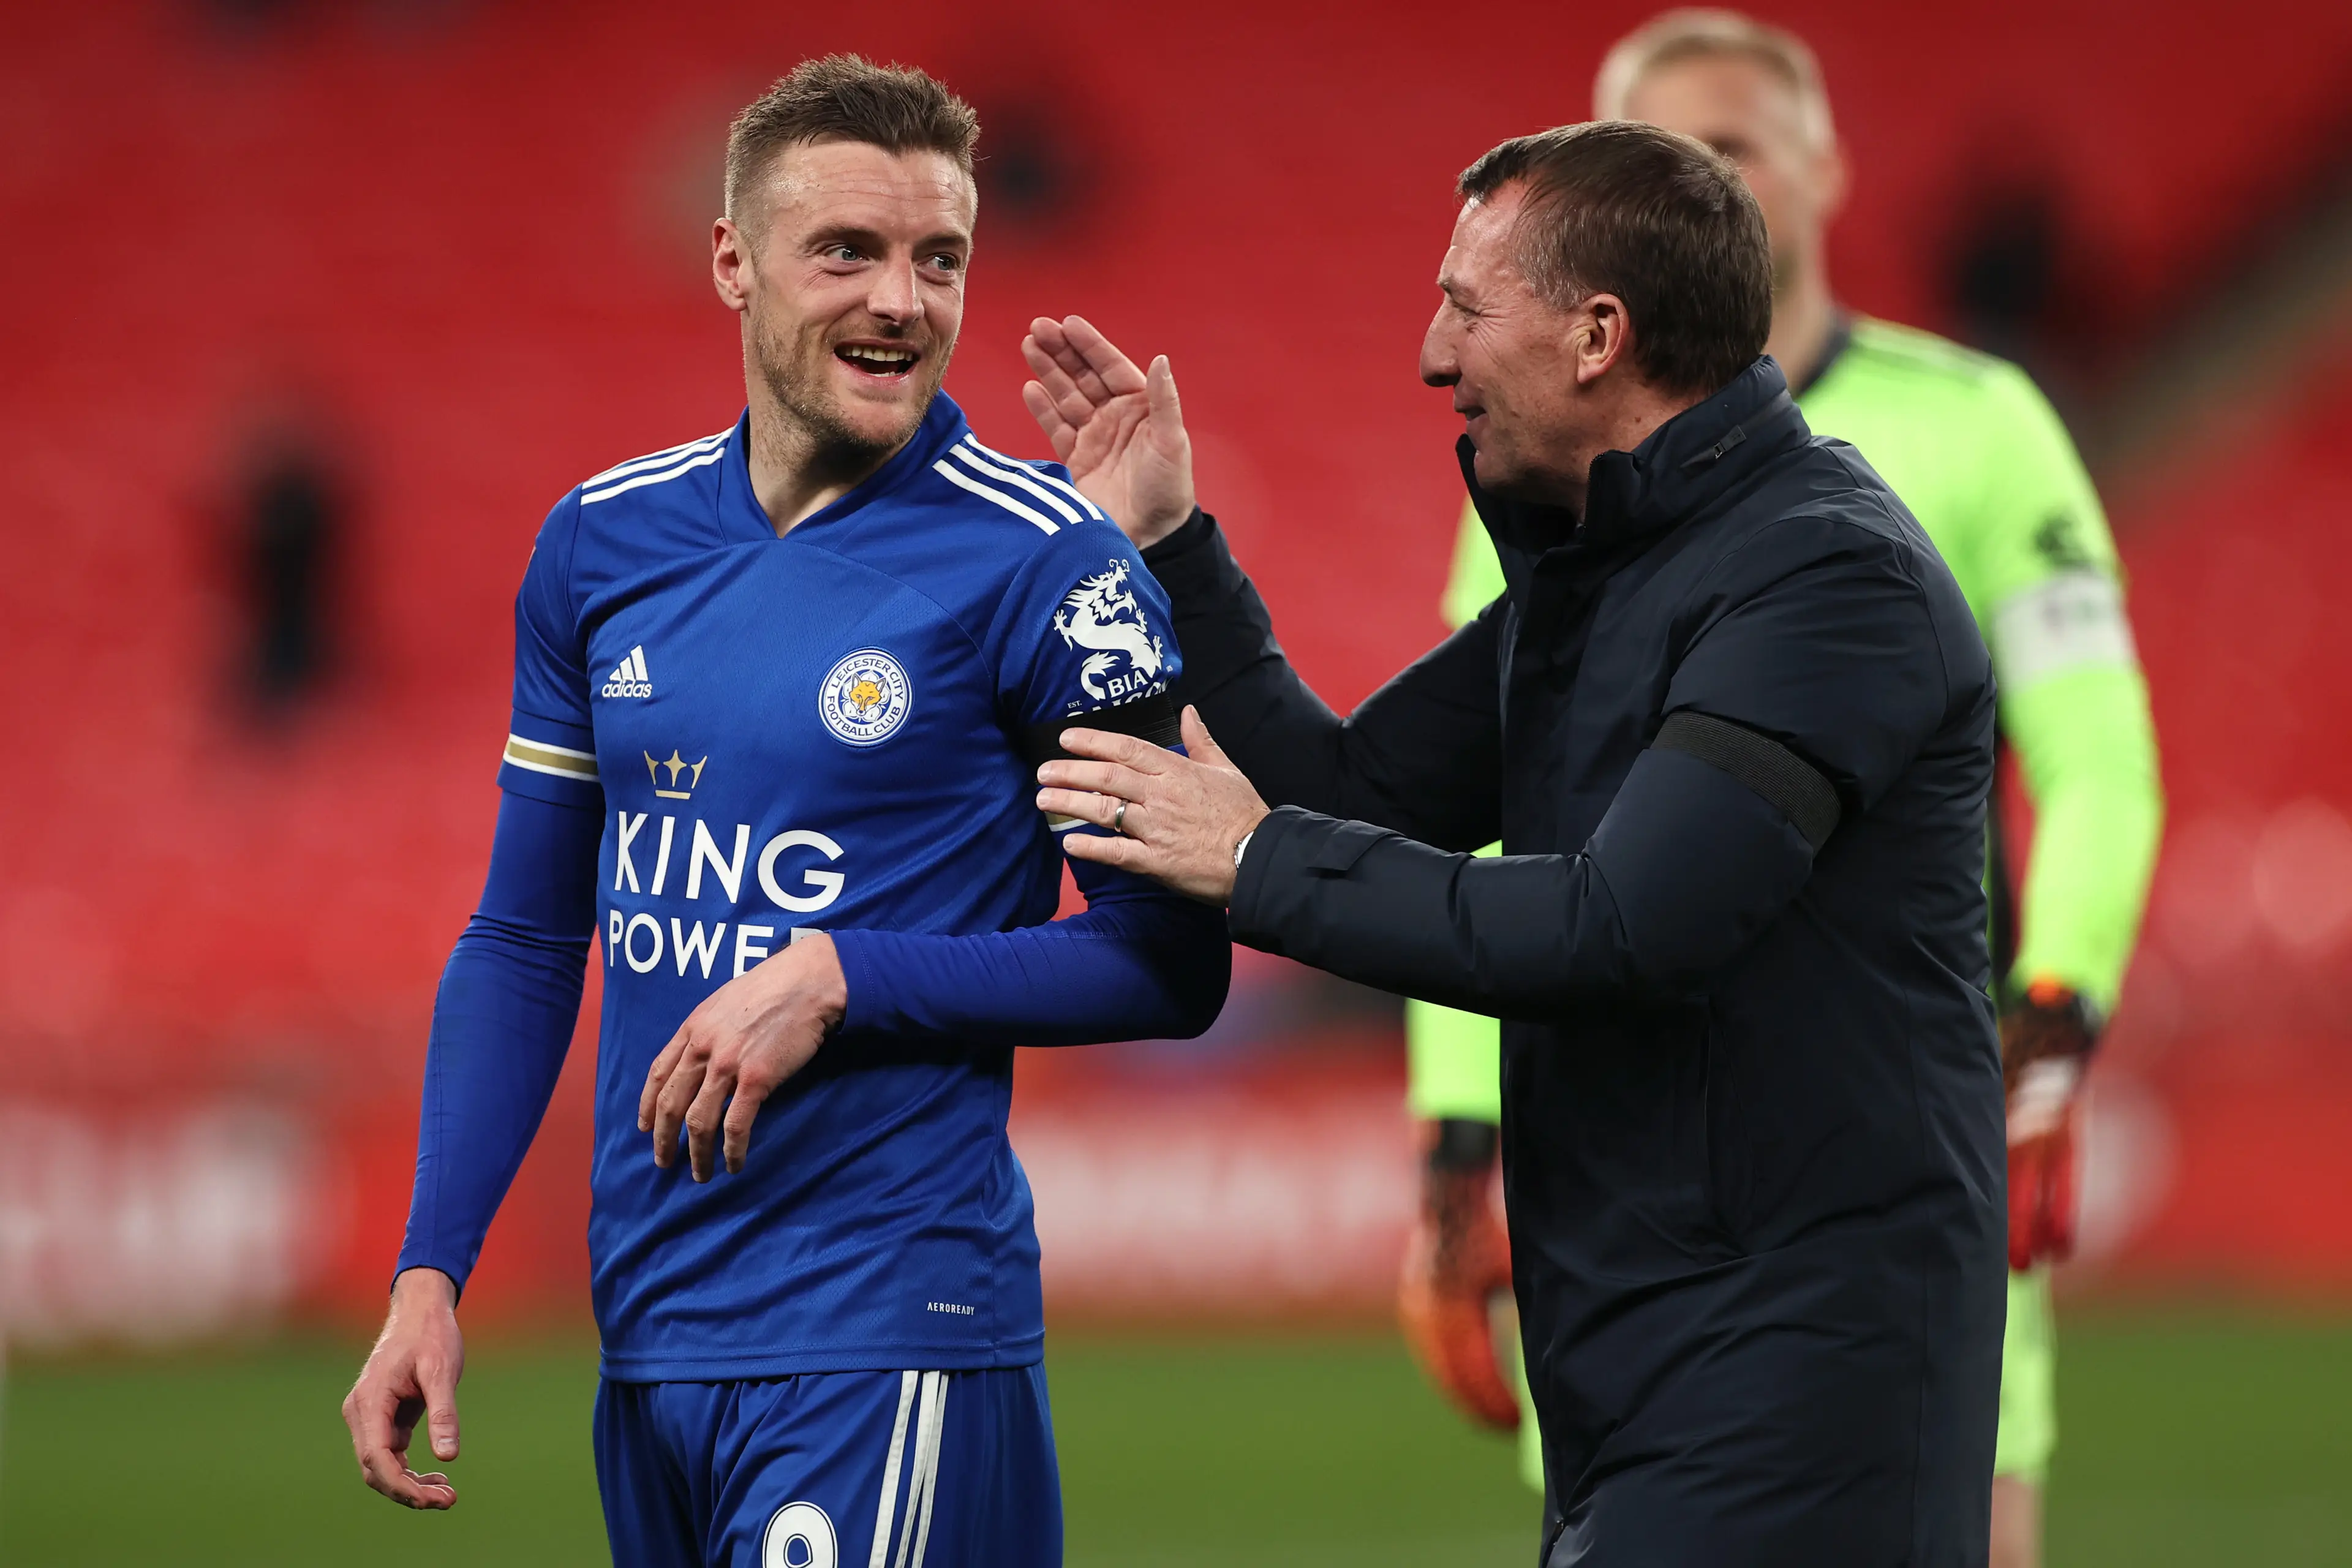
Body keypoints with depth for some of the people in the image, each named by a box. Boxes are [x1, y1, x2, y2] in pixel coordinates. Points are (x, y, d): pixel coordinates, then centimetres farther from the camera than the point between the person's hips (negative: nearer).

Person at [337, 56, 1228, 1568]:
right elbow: (525, 940, 16)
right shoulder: (604, 540, 9)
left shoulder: (1044, 561, -7)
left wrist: (841, 979, -15)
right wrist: (431, 1272, 7)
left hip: (885, 1340, -5)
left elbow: (1173, 965, -6)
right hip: (647, 1329, 5)